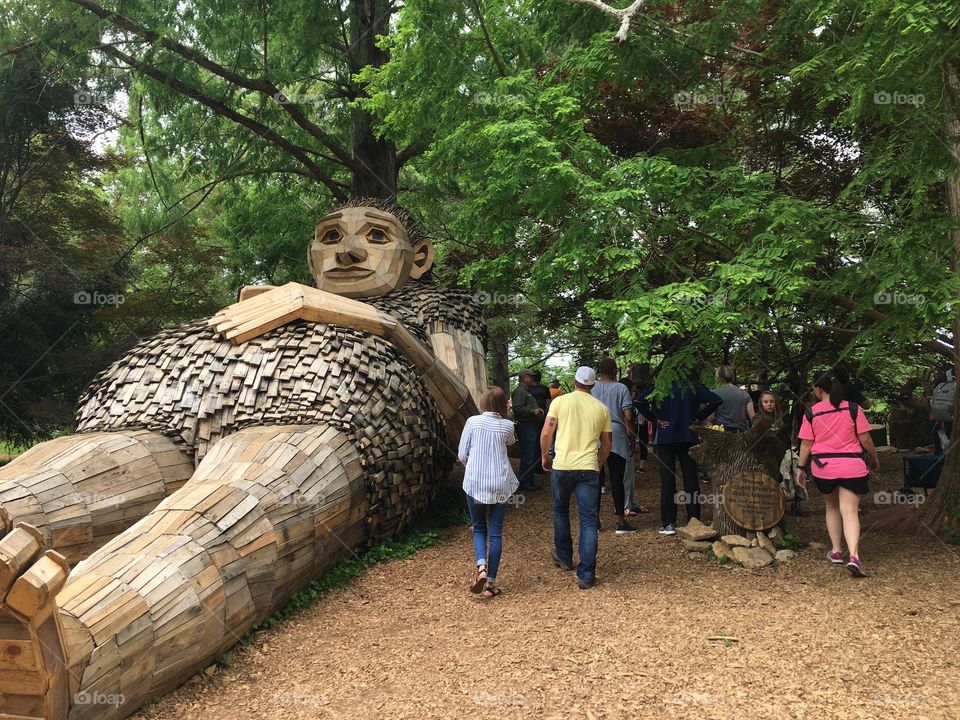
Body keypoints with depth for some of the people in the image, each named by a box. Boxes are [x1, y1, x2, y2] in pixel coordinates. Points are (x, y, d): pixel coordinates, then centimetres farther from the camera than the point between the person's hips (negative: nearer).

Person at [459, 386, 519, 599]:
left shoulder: (472, 422, -5)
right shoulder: (507, 426, -3)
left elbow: (462, 455, -1)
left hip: (474, 483, 0)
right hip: (499, 485, 0)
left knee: (479, 529, 17)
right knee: (495, 533, 9)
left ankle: (481, 568, -7)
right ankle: (491, 583, 10)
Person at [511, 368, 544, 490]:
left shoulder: (527, 391, 22)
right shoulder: (519, 391, -12)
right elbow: (517, 409, -23)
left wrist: (538, 410, 15)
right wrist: (533, 411, -19)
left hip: (532, 425, 11)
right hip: (525, 426, -11)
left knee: (532, 455, 15)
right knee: (527, 455, -10)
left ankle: (529, 480, 23)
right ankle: (524, 482, -3)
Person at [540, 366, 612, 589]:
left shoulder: (560, 401, 0)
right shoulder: (601, 408, 8)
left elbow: (546, 433, -4)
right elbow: (607, 444, 13)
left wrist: (545, 456, 11)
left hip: (562, 466, 0)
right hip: (589, 468, 1)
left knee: (560, 511, 23)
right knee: (588, 521, 3)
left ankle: (564, 557, 37)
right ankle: (586, 576, 0)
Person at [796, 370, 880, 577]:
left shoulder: (811, 413, -3)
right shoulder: (853, 409, -2)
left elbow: (806, 443, -1)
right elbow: (865, 438, 0)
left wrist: (801, 468, 8)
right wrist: (874, 458, 17)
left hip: (823, 466, 1)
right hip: (851, 466, -1)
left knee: (832, 507, 21)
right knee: (850, 512, -4)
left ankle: (836, 550, 23)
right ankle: (854, 556, -20)